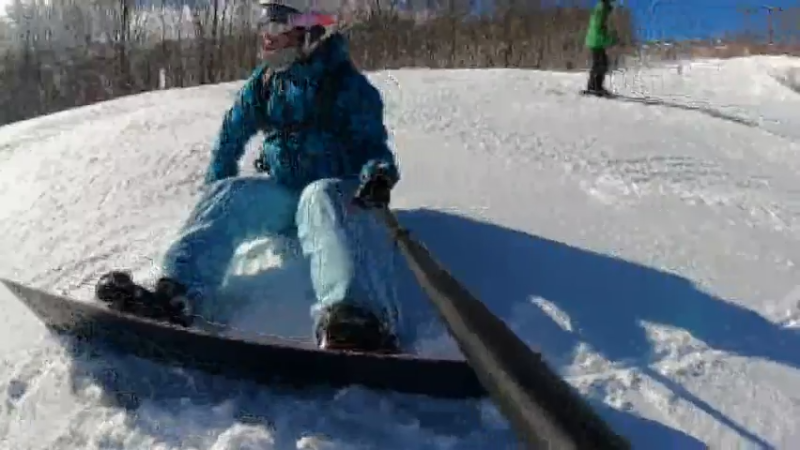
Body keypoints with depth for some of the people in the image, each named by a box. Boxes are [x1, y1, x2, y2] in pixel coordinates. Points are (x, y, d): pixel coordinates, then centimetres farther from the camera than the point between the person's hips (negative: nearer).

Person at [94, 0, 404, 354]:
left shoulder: (346, 84, -8)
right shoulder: (263, 83, 8)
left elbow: (372, 144, -9)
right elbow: (231, 136, 19)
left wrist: (378, 174, -31)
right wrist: (217, 189, 17)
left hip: (341, 193, -5)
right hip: (282, 193, 6)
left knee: (321, 198, -39)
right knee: (226, 195, -20)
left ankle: (357, 321, -67)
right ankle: (179, 293, -43)